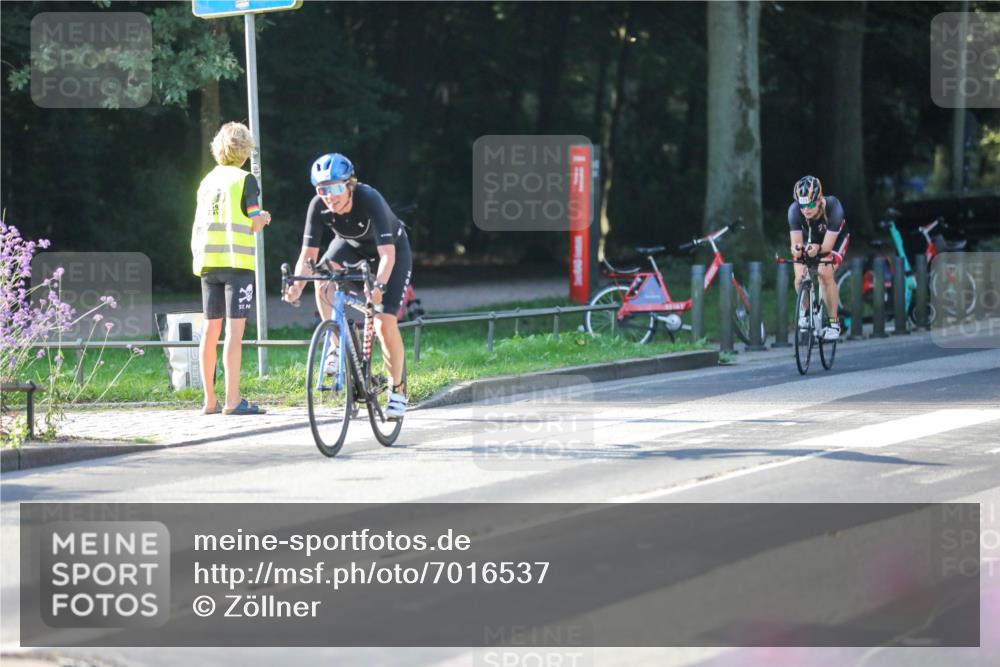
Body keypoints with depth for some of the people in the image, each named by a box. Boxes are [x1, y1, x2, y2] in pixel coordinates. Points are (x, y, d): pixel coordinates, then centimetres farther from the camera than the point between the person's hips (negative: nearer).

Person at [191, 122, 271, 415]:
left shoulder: (207, 181, 14)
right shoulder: (245, 180, -4)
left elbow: (199, 224, 13)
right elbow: (255, 222, -9)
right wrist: (264, 218, 12)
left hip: (208, 260, 6)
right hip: (236, 259, -6)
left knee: (211, 329, 9)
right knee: (234, 329, -9)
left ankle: (210, 399, 12)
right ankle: (233, 400, -13)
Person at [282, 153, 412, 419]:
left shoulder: (369, 199, -38)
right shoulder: (319, 206, -27)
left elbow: (387, 254, -44)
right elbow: (308, 253, -26)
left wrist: (379, 286, -61)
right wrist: (296, 285, -44)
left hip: (393, 248, -4)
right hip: (351, 244, 4)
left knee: (385, 322, -14)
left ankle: (398, 389, 7)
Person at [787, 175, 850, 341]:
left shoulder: (833, 207, -39)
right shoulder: (794, 210, -33)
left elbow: (828, 245, -39)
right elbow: (796, 241, -35)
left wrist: (818, 249, -61)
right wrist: (796, 249, -58)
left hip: (835, 238, -2)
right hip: (810, 239, 2)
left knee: (825, 274, -25)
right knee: (800, 277, -16)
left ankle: (833, 322, -11)